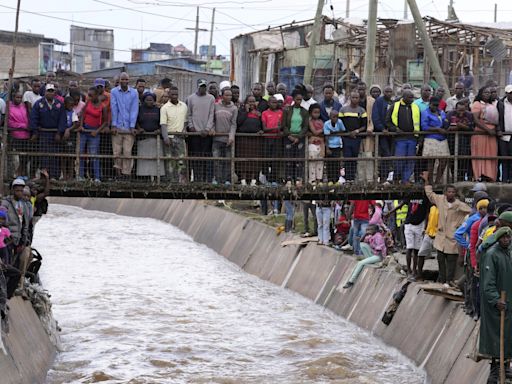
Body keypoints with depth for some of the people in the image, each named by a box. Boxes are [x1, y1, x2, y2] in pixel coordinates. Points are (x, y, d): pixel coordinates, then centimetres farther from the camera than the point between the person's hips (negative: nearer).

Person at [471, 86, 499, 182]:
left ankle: (489, 176, -2)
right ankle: (480, 176, -11)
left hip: (491, 135, 6)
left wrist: (495, 129, 0)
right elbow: (476, 120, -11)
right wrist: (488, 130, -17)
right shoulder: (477, 104, 1)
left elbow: (496, 120, 22)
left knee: (491, 155, 0)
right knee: (480, 155, -7)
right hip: (480, 133, -6)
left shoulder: (493, 105, 20)